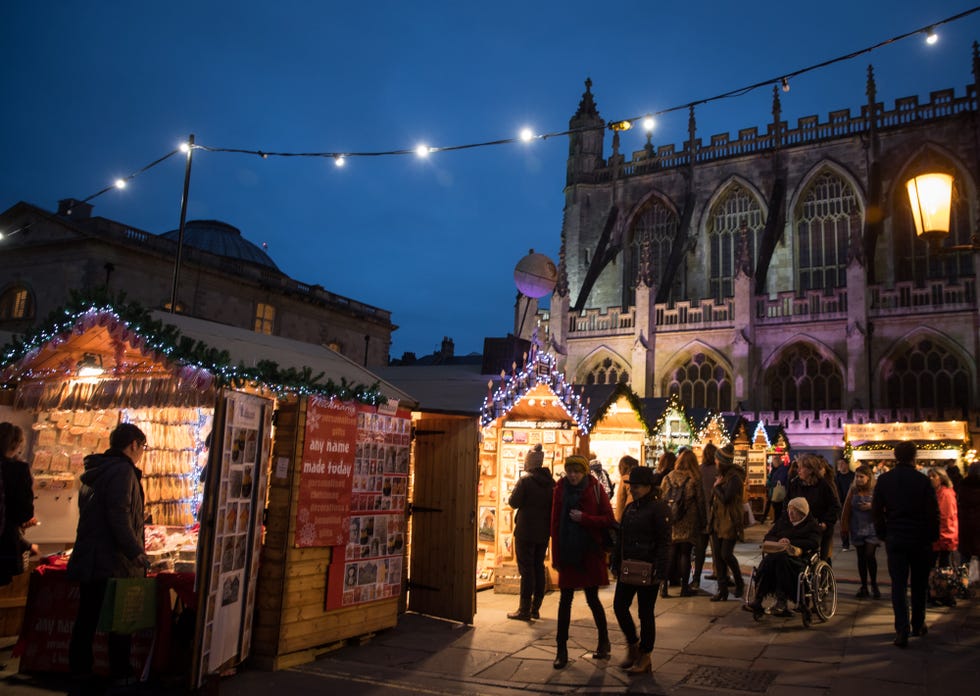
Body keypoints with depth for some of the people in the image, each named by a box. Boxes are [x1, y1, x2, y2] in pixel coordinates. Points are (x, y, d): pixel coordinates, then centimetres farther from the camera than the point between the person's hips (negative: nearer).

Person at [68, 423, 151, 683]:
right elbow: (119, 516, -23)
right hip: (113, 563, -9)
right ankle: (120, 675, 9)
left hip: (88, 561, 9)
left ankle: (79, 671, 23)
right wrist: (137, 553, -19)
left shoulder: (94, 472, 16)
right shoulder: (122, 470, -14)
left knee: (86, 620, 14)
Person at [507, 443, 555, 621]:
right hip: (543, 532, 6)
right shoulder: (550, 481, 4)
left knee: (526, 569, -1)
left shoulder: (526, 480, -14)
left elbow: (514, 502, -12)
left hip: (526, 531, -6)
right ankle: (535, 608, 19)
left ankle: (524, 610, 2)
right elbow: (553, 505, 8)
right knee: (539, 568, 13)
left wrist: (511, 496, 7)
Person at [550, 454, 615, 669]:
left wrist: (584, 518, -19)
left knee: (592, 599, 8)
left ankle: (604, 641, 30)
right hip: (568, 552, 2)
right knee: (565, 599, 5)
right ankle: (562, 649, 14)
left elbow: (608, 520, -6)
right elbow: (555, 524, 1)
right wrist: (556, 556, -2)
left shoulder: (595, 489, -5)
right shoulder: (561, 490, 0)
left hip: (590, 553, -2)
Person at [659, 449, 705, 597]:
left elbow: (661, 499, 4)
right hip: (688, 525, -2)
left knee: (670, 554, 9)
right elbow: (700, 502, -3)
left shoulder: (667, 478, 1)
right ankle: (684, 587, 12)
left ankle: (664, 585, 6)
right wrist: (702, 522, 6)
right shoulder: (694, 480, -7)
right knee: (685, 554, 6)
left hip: (669, 523, 2)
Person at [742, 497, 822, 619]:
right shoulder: (783, 520, 24)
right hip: (778, 553, 4)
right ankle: (758, 601, -38)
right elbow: (768, 536, 20)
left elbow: (814, 543, -7)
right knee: (767, 560, -33)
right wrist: (778, 541, -3)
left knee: (781, 559, -39)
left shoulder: (812, 525, 10)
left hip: (800, 556, -4)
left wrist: (791, 542, -13)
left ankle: (781, 602, -36)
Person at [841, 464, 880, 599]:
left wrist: (871, 507, -19)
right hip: (857, 529, 3)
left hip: (871, 528, -3)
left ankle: (874, 584, 8)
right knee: (861, 558, 6)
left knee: (870, 555, -12)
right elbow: (846, 510, 8)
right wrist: (844, 527, 7)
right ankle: (864, 587, 16)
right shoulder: (853, 491, 6)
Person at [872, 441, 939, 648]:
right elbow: (933, 512, -7)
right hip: (920, 539, 0)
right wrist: (932, 536, 5)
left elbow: (876, 510, 1)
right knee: (919, 584, 16)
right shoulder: (923, 481, -9)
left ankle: (902, 630, -7)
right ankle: (918, 625, 26)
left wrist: (882, 534, 10)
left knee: (898, 585, 2)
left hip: (895, 539, 1)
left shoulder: (884, 480, -2)